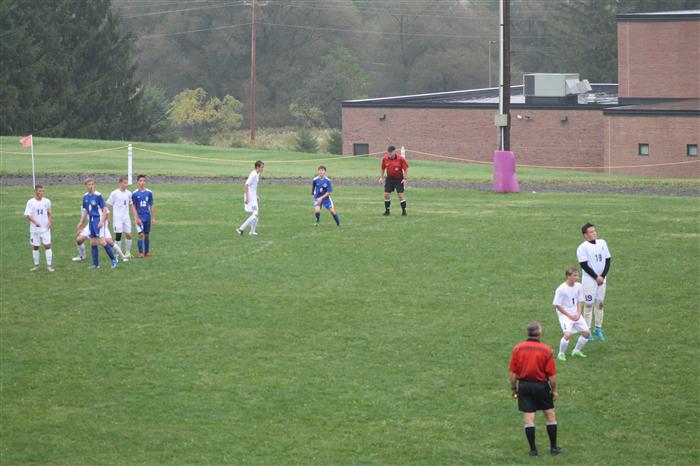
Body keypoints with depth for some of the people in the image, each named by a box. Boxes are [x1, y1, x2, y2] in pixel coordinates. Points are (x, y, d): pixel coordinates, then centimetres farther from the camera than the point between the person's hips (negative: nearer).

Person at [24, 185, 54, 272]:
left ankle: (49, 265, -3)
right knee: (35, 247, 7)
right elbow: (27, 215, -12)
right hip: (35, 229, -1)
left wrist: (49, 221, -2)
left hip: (45, 228, 1)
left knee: (47, 245, -6)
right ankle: (36, 265, 20)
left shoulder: (46, 201, 2)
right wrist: (35, 222, -26)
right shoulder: (31, 202, -7)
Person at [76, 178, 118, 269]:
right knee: (92, 243, 8)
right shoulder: (85, 196, 9)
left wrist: (102, 221, -19)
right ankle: (95, 264, 15)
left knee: (101, 241, -14)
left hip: (98, 220, -7)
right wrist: (81, 222, 19)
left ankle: (113, 260, -5)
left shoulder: (98, 195, -11)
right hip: (91, 220, 7)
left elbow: (104, 210, -11)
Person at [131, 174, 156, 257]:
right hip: (139, 217, -3)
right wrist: (137, 218, -11)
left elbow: (152, 205, 9)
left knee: (147, 235, 8)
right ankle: (141, 252, -2)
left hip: (147, 217, 3)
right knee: (141, 235, -10)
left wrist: (153, 218, 6)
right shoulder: (135, 194, -3)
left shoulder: (149, 193, 3)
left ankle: (147, 252, 16)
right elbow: (133, 207, -2)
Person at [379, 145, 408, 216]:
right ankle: (387, 210, 13)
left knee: (401, 194, -6)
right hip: (389, 179, 3)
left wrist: (405, 179, -12)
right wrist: (381, 177, 7)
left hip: (399, 179, -3)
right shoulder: (385, 158, -4)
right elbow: (383, 168, 11)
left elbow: (406, 168, -7)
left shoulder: (400, 158, -14)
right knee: (386, 194, -1)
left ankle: (404, 211, 6)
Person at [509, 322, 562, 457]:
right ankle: (553, 447, 16)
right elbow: (552, 374, -9)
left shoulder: (517, 349, -6)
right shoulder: (546, 350, -11)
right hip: (541, 385, -2)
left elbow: (513, 372, -1)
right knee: (550, 415, 13)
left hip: (524, 385, 2)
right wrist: (554, 390, 3)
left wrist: (513, 388, 11)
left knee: (528, 419, 5)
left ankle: (533, 449, 7)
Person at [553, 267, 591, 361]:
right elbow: (557, 305, -12)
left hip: (576, 314, 6)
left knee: (586, 332, 0)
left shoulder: (578, 286, -1)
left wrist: (578, 314, -6)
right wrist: (569, 316, -14)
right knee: (568, 334, -25)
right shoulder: (561, 289, -18)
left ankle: (576, 351, 22)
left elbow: (580, 301, 9)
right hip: (564, 314, -6)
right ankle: (561, 354, -2)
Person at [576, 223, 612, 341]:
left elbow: (608, 260, 7)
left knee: (600, 304, 12)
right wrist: (596, 277, -15)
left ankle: (598, 328, 22)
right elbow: (584, 265, -15)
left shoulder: (602, 243, 6)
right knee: (589, 305, -1)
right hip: (589, 279, -5)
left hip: (601, 279, 5)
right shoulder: (583, 247, -11)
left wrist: (603, 276, -4)